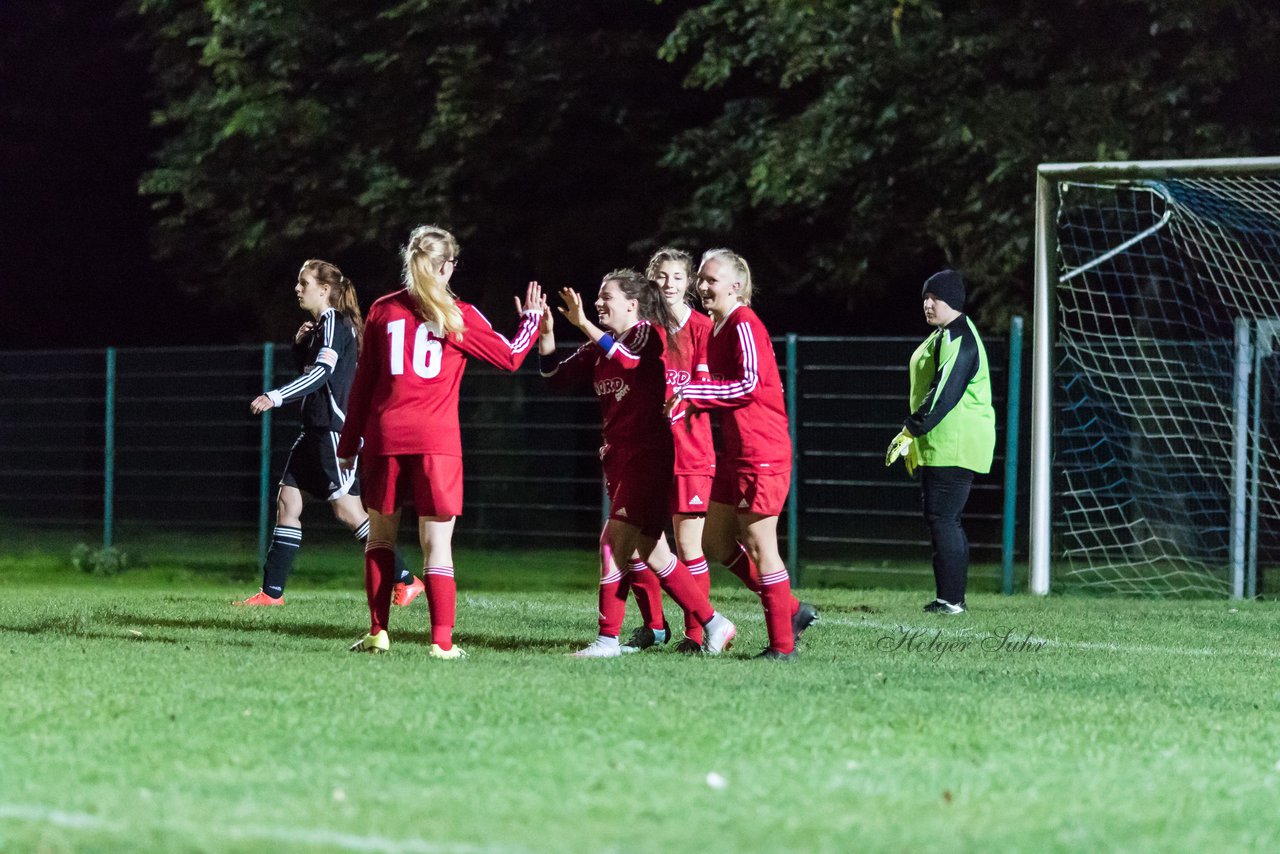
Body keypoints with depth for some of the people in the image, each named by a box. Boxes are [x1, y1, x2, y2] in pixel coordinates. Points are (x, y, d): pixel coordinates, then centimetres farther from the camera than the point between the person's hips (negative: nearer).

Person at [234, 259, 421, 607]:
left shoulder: (334, 324, -12)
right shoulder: (321, 325, 17)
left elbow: (321, 373, -24)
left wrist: (275, 397, -32)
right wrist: (299, 344, 7)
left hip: (335, 430, -10)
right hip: (315, 429, 10)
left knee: (347, 510, -9)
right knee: (287, 501, 5)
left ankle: (405, 581, -3)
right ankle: (271, 592, 6)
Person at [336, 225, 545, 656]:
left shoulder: (382, 311, 8)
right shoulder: (459, 316, 1)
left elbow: (363, 382, 10)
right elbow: (510, 357, 9)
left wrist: (349, 442, 16)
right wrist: (531, 319, 28)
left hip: (384, 438, 2)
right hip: (436, 441, -2)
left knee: (380, 534, 16)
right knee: (437, 544, -2)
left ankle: (378, 632, 13)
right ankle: (442, 642, -8)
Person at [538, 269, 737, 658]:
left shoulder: (650, 333, -7)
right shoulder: (599, 348, 15)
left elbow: (628, 359, -27)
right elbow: (558, 379, 12)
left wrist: (584, 324, -27)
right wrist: (546, 334, -1)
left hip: (647, 454, -8)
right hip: (619, 457, 8)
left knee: (614, 540, -14)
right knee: (650, 551, 7)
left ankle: (608, 638, -11)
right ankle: (713, 624, 14)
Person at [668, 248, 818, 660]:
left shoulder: (744, 326, -13)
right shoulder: (715, 329, 16)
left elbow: (750, 384, -22)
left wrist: (692, 391, -18)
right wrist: (692, 402, 8)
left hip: (761, 453, -10)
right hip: (734, 453, 10)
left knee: (758, 544, -6)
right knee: (716, 541, 11)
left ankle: (782, 643, 2)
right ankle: (791, 610, 21)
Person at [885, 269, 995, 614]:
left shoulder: (958, 339, -15)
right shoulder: (942, 336, 19)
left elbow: (943, 394, -23)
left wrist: (910, 432, -22)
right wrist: (915, 440, 26)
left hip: (955, 444, -11)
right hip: (939, 446, 11)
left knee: (941, 518, -12)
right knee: (946, 520, 11)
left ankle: (950, 599, -11)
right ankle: (953, 597, 14)